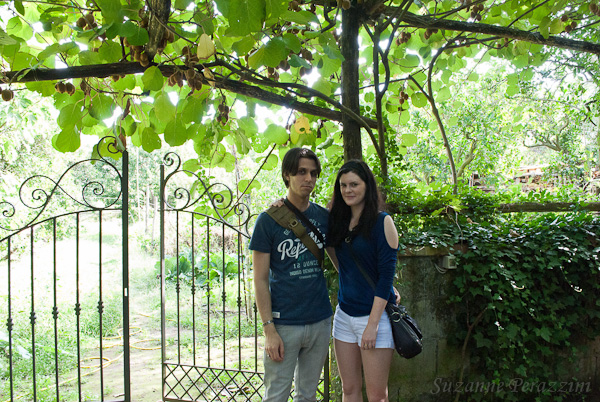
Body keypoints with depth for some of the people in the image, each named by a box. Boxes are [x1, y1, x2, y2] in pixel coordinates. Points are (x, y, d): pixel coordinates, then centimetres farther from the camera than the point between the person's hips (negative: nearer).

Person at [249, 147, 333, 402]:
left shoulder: (323, 216, 4)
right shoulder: (269, 219, -8)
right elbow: (260, 280, -7)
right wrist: (269, 329, -13)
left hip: (320, 321, 4)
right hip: (284, 323, -4)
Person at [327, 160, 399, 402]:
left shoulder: (382, 221, -10)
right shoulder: (338, 221, 7)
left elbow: (387, 275, -13)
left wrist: (372, 324, -16)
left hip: (375, 314, -5)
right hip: (344, 314, 5)